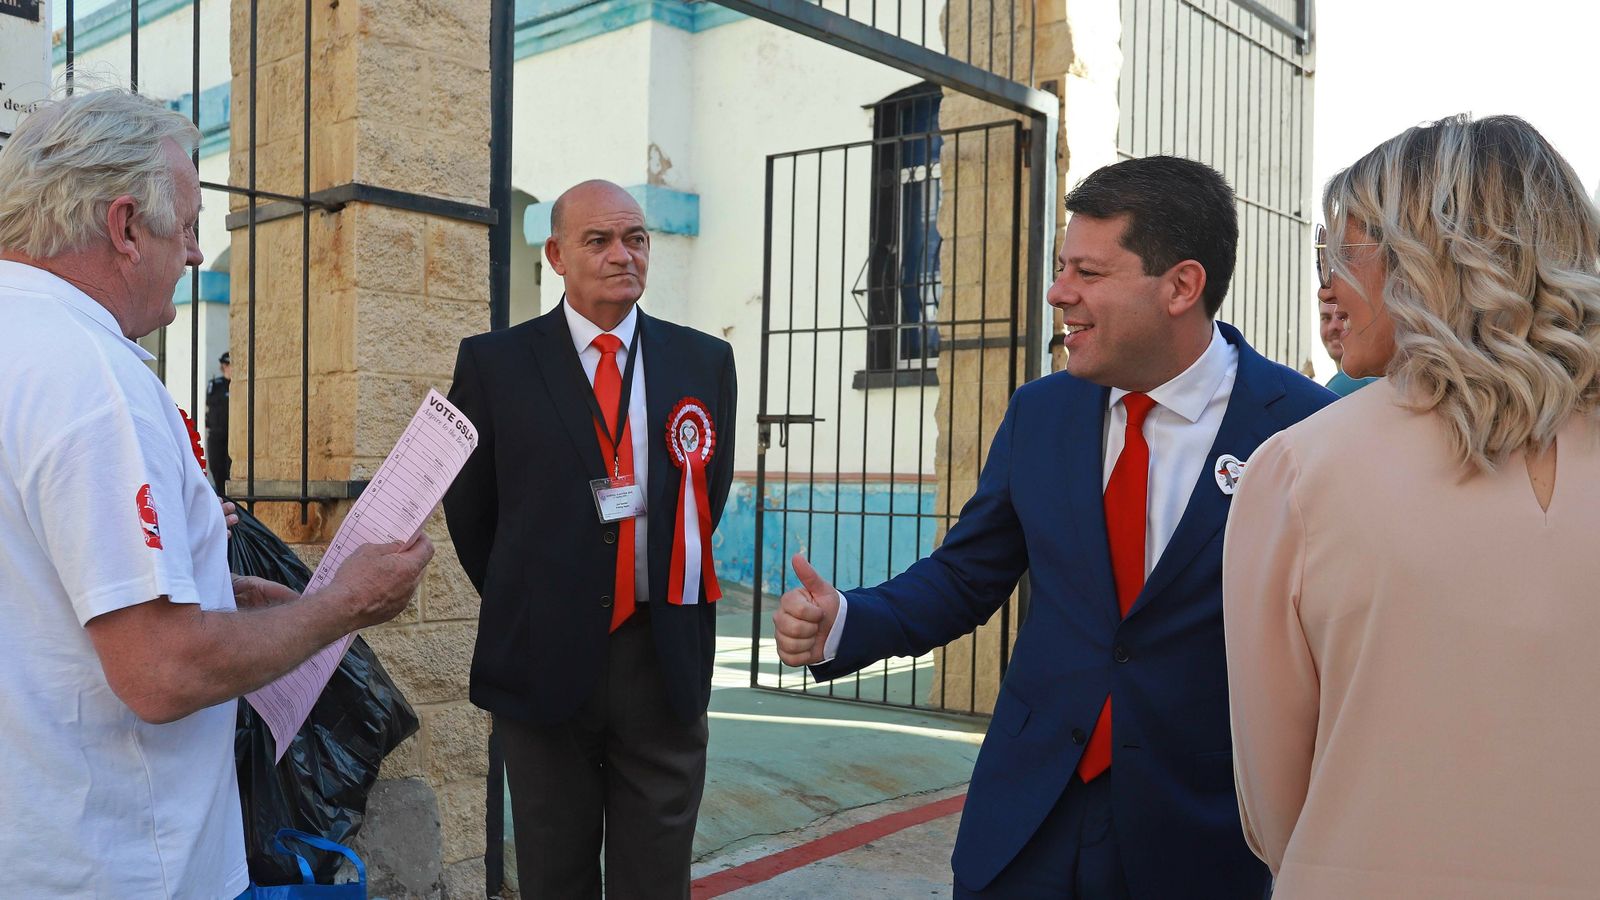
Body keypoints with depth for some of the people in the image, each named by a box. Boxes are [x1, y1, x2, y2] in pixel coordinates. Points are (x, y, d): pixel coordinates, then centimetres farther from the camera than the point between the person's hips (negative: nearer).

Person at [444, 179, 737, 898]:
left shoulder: (704, 361, 4)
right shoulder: (494, 363, -2)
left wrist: (666, 589, 11)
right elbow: (470, 508, 7)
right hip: (545, 660, -1)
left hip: (665, 659, 1)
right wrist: (523, 605, 10)